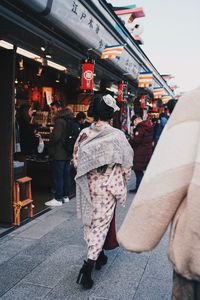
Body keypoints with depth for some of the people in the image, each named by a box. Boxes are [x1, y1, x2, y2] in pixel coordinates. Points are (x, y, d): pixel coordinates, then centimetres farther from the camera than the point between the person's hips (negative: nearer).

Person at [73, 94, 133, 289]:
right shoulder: (117, 136, -13)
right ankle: (88, 266, 1)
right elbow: (126, 164, -7)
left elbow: (76, 159, 2)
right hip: (108, 185, -3)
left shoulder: (84, 134, -5)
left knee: (89, 219, 19)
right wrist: (122, 184, 7)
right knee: (101, 223, 5)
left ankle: (97, 255, 36)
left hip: (88, 184, 4)